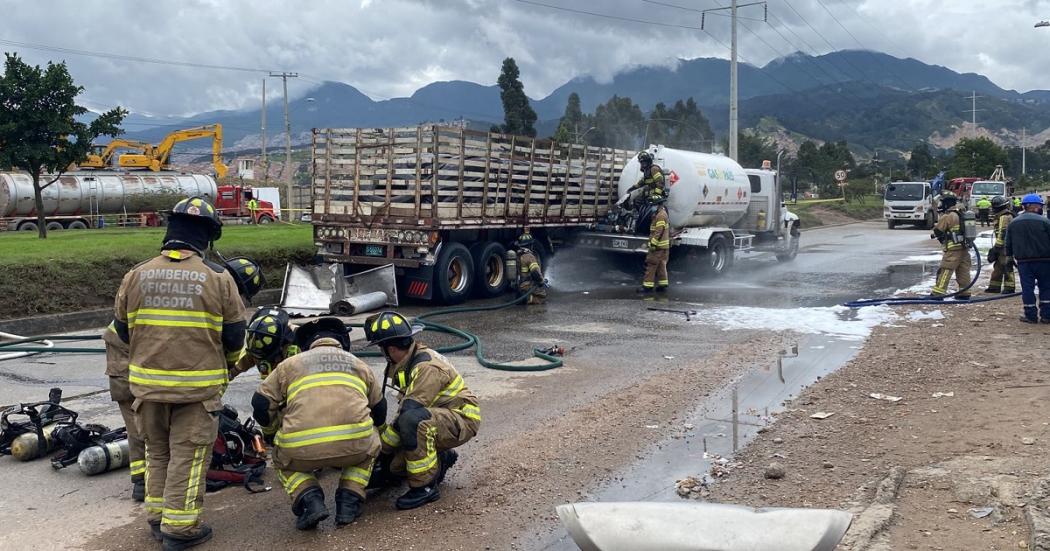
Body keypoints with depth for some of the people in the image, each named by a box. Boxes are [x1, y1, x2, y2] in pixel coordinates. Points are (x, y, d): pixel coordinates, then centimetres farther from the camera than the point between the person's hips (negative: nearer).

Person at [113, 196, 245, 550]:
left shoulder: (136, 276, -2)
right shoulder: (218, 278, -11)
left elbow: (122, 330, 9)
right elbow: (234, 337, -5)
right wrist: (225, 364, 17)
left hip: (147, 382, 4)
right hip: (198, 385, -4)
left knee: (157, 451, 20)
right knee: (188, 455, 6)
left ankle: (157, 517, 29)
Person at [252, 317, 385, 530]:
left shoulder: (290, 364, 23)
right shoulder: (359, 364, 28)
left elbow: (261, 405, 20)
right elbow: (379, 410, 37)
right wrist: (366, 429, 58)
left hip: (303, 449, -1)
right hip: (354, 444, 1)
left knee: (283, 459, 33)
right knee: (368, 448, 35)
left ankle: (309, 501, 8)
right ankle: (349, 502, 17)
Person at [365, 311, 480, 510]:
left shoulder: (427, 367, -25)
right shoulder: (407, 363, 6)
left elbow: (409, 410, -29)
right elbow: (405, 408, 11)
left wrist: (382, 448, -20)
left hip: (463, 420, -9)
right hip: (442, 419, 9)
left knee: (413, 421, -38)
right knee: (394, 465, -1)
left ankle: (425, 486, -25)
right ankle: (441, 459, 21)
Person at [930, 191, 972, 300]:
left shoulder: (947, 216, -13)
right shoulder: (962, 214, 11)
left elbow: (937, 231, -5)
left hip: (953, 249, -8)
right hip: (964, 248, 8)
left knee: (945, 270, -7)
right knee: (963, 270, 11)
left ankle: (938, 292, -9)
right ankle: (964, 293, 15)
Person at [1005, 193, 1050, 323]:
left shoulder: (1013, 223, 5)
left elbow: (1008, 245, 11)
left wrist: (1011, 256, 22)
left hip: (1023, 262, 2)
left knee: (1027, 288, 6)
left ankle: (1031, 315, 7)